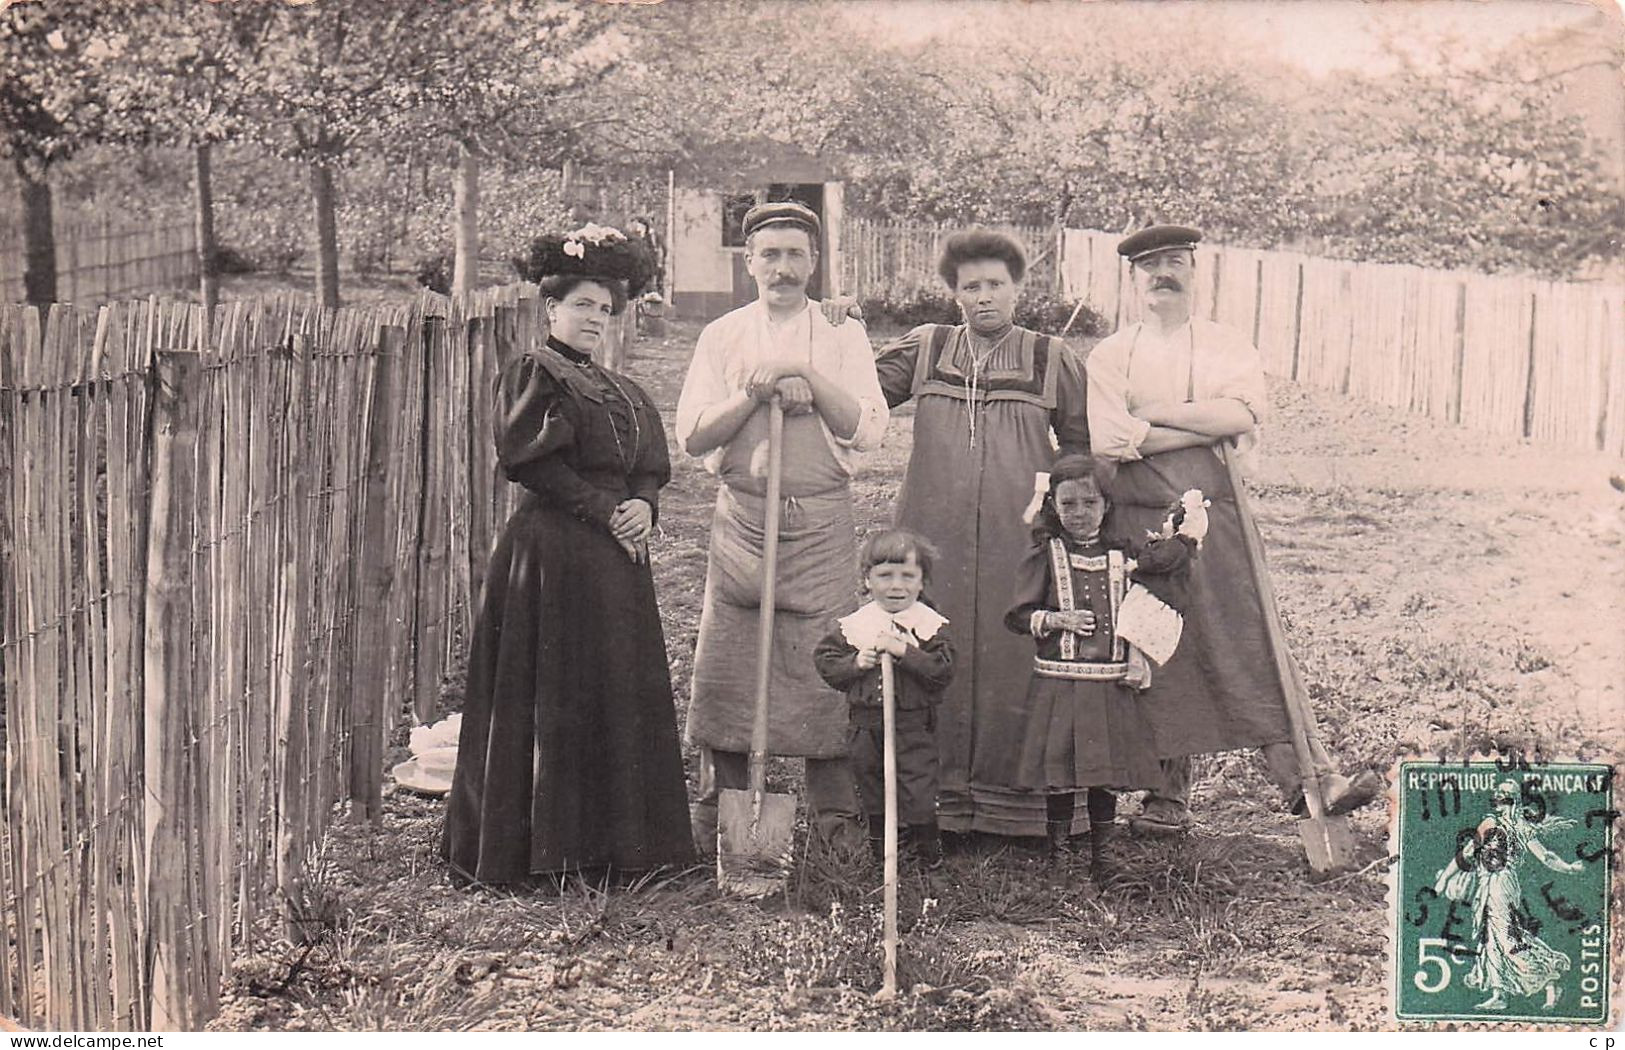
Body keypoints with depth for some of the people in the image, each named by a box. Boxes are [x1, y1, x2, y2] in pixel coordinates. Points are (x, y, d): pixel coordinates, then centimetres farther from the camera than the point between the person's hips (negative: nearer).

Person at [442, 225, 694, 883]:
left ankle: (617, 841, 16)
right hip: (552, 552, -8)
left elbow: (650, 465, 15)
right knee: (554, 699, -4)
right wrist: (605, 511, -16)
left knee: (621, 693, 8)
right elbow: (537, 464, -14)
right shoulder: (533, 373, -3)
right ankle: (543, 846, 3)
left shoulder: (616, 389, 20)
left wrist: (643, 506, -6)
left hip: (615, 558, 8)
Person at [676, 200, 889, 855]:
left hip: (822, 519, -1)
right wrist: (754, 393, -11)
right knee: (724, 667, 0)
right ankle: (717, 818, 12)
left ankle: (836, 815, 9)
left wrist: (809, 379, -12)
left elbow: (869, 429, -3)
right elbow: (692, 434, 1)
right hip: (741, 516, 1)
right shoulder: (721, 336, 10)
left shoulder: (842, 336, 8)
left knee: (828, 665, -3)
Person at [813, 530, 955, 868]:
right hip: (866, 722, 3)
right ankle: (878, 837, 37)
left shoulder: (931, 625, -7)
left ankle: (927, 846, 19)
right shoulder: (853, 625, -1)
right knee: (869, 781, 17)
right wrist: (855, 663, -16)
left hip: (913, 723, -3)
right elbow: (824, 659, 1)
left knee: (917, 784, -1)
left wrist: (905, 652, -25)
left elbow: (943, 670, -16)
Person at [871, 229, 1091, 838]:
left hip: (1019, 541, -1)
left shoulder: (1053, 361, 8)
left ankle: (1013, 798, 9)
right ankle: (933, 795, 10)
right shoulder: (923, 350, 11)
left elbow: (1085, 450, 14)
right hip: (934, 536, 1)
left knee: (1014, 662, -1)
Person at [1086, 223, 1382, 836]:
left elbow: (1244, 411, -9)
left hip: (1217, 516, 0)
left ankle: (1305, 778, -7)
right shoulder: (1109, 356, 9)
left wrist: (1156, 413, -8)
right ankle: (1170, 794, 12)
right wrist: (1208, 429, -7)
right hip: (1140, 525, 0)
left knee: (1254, 646, -6)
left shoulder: (1230, 347, 11)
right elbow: (1109, 438, -8)